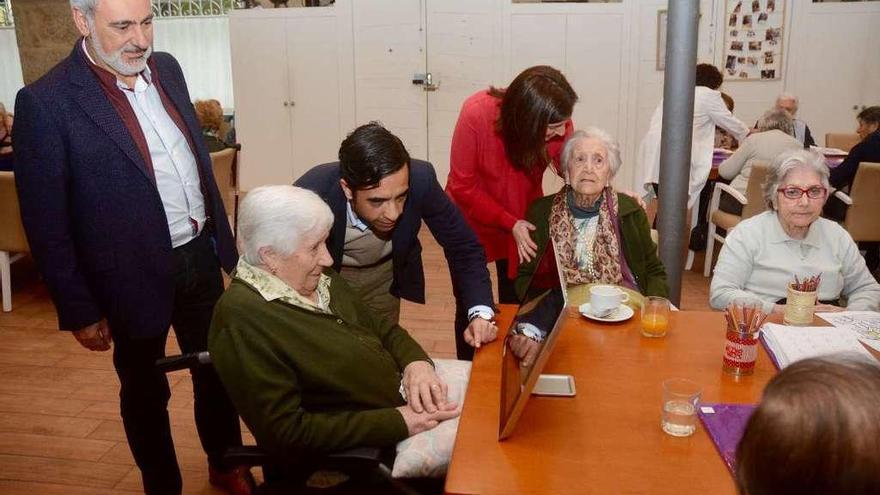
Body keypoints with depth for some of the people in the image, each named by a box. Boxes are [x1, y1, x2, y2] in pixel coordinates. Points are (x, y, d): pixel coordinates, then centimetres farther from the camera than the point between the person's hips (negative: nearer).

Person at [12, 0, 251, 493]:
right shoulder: (45, 102, -17)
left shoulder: (166, 68, 1)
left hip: (200, 256, 6)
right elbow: (46, 222, -13)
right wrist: (79, 310, -10)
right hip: (135, 276, -5)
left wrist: (223, 240, 14)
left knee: (218, 371, 21)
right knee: (145, 392, 16)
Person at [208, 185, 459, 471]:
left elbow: (381, 328, 12)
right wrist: (398, 423, -23)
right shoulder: (242, 319, -21)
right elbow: (287, 431, -22)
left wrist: (417, 362, -10)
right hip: (361, 460, -8)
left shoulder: (317, 278, 5)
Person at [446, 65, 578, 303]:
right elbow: (463, 186, -20)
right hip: (473, 221, -2)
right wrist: (510, 224, -23)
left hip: (523, 219, 2)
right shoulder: (476, 114, -28)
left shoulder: (558, 123, -21)